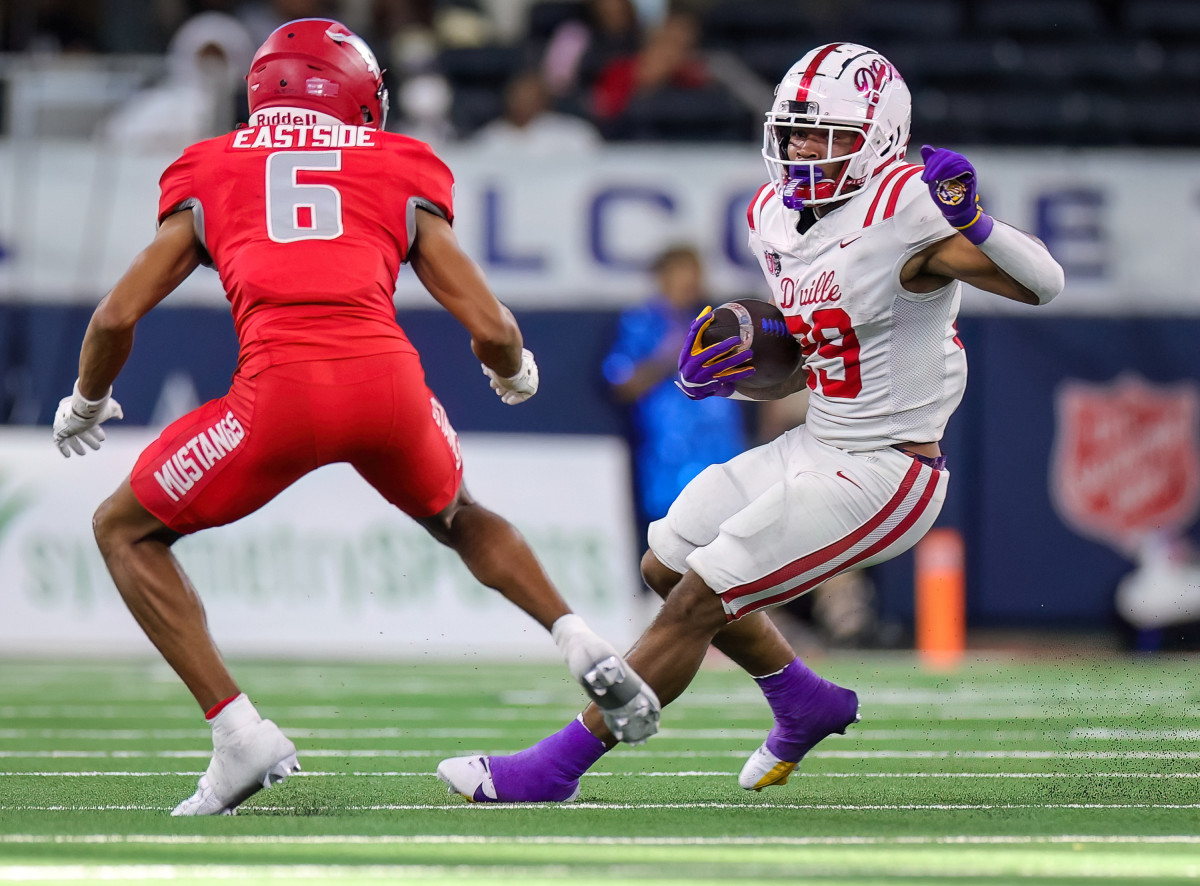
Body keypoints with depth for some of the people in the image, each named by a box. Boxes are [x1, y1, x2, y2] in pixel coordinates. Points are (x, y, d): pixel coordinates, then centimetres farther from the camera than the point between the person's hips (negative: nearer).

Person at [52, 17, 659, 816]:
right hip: (390, 380, 2)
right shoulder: (402, 174, 23)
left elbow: (117, 318, 18)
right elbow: (492, 329, 15)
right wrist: (514, 375, 39)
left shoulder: (208, 175, 23)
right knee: (460, 516, 36)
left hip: (280, 390, -2)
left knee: (127, 532, 21)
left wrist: (87, 405, 38)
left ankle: (240, 734, 8)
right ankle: (582, 644, 13)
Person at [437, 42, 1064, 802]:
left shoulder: (904, 212, -19)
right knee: (666, 566, 21)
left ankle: (555, 768, -5)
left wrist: (974, 222, -41)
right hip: (817, 450, 10)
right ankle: (806, 707, 36)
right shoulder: (778, 219, 6)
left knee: (696, 601, -12)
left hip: (882, 476, -10)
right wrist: (732, 374, -1)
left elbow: (1044, 285, -24)